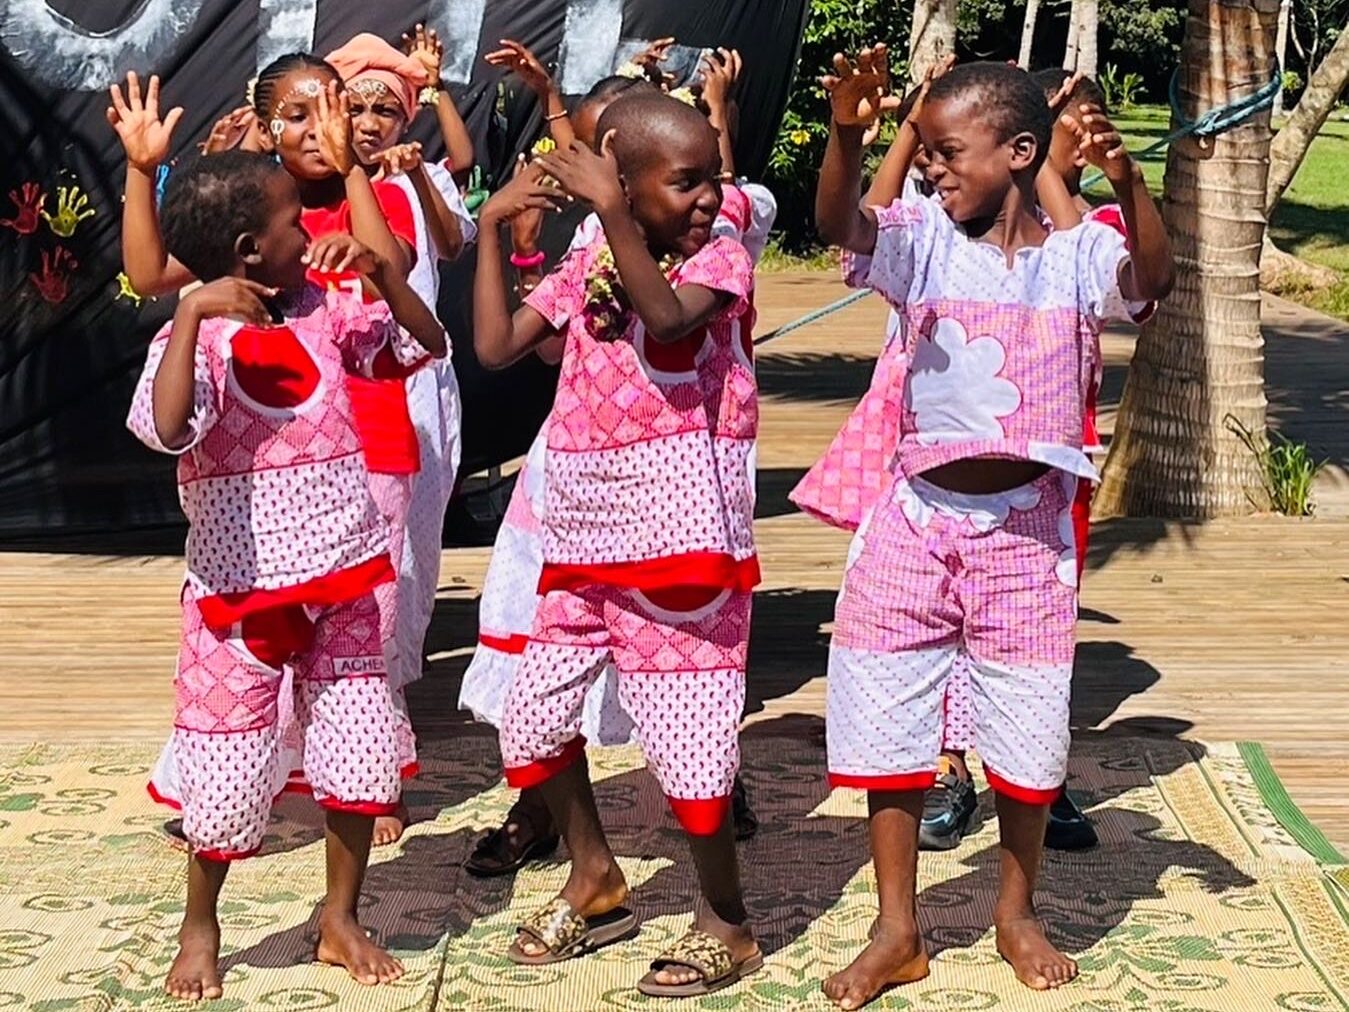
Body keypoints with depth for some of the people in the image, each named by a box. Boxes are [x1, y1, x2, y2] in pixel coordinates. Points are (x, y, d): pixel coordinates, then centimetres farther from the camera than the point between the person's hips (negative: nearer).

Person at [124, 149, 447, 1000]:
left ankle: (342, 919, 26)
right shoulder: (195, 338, -15)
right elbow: (165, 429, -33)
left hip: (344, 582, 5)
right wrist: (193, 312, -34)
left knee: (363, 753, 8)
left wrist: (381, 269, -6)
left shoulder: (328, 315, 2)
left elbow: (427, 343, 8)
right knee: (228, 773, 3)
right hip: (241, 595, -5)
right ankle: (199, 928, 26)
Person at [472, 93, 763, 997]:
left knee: (686, 728, -4)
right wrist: (493, 228, 1)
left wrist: (612, 211, -31)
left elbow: (667, 318, -27)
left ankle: (727, 921, 15)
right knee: (534, 709, 12)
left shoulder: (720, 257, -6)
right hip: (586, 531, 6)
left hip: (677, 526, -6)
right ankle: (596, 882, 31)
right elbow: (497, 347, 5)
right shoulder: (587, 266, 8)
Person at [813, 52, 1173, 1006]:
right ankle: (897, 931, 20)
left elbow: (1153, 277, -22)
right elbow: (838, 222, -20)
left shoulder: (1077, 254, -3)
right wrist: (848, 133, -38)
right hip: (917, 516, 1)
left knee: (1029, 730, 9)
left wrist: (1128, 181, -39)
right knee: (886, 716, 6)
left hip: (1027, 529, -1)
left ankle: (1018, 912, 31)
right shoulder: (923, 241, -2)